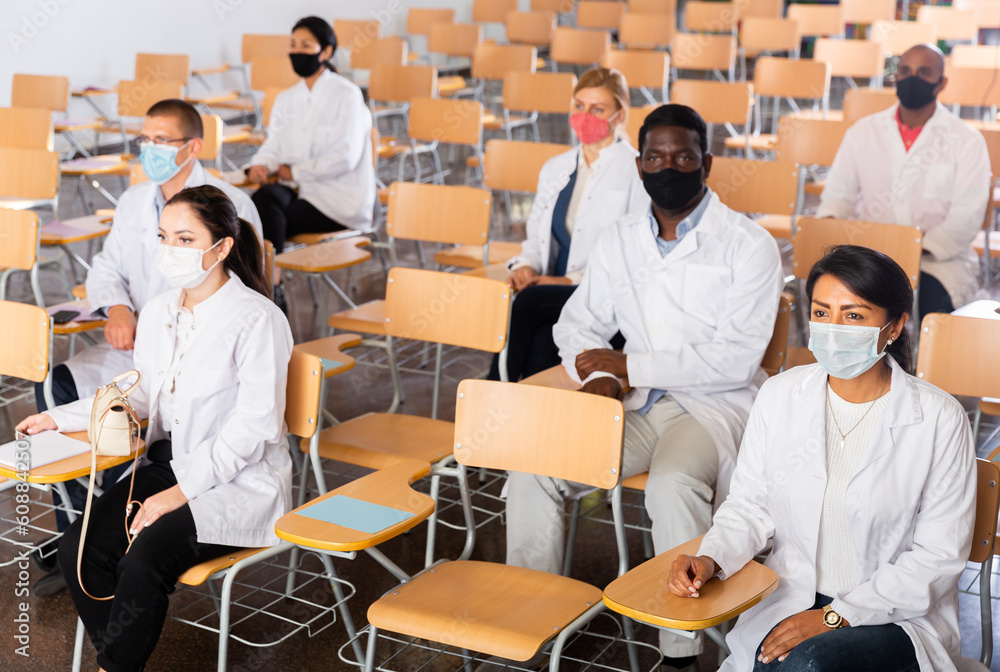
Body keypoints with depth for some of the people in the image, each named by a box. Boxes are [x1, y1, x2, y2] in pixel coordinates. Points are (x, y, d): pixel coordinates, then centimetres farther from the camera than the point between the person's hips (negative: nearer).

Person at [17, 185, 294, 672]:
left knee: (143, 561, -27)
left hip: (240, 481, -7)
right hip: (168, 463, 7)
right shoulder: (157, 312, 7)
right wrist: (60, 417, 11)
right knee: (79, 549, -16)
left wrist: (181, 491, -20)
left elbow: (253, 428, -17)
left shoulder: (258, 320, -15)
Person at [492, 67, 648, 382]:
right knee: (541, 341, -32)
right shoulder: (555, 168, 21)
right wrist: (525, 266, 1)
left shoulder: (637, 171, -1)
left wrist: (574, 280, -16)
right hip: (556, 294, 5)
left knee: (528, 301, -32)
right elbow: (536, 236, 26)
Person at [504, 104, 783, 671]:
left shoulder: (748, 245, -6)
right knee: (534, 468, -16)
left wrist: (629, 365, -13)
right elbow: (577, 323, 18)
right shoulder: (620, 241, 12)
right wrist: (599, 375, -6)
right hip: (636, 408, 5)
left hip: (715, 408, -5)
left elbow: (735, 360, -14)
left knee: (672, 486, -36)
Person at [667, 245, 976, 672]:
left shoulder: (939, 420, -9)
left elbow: (939, 556, -8)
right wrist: (710, 559, -13)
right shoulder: (780, 395, 1)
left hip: (896, 616, -3)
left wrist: (837, 616, -15)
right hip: (791, 599, 3)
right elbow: (749, 506, 8)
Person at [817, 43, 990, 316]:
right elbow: (838, 193, 14)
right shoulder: (863, 132, 14)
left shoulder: (967, 140, 4)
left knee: (930, 300, -35)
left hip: (940, 259, -2)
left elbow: (966, 216, -4)